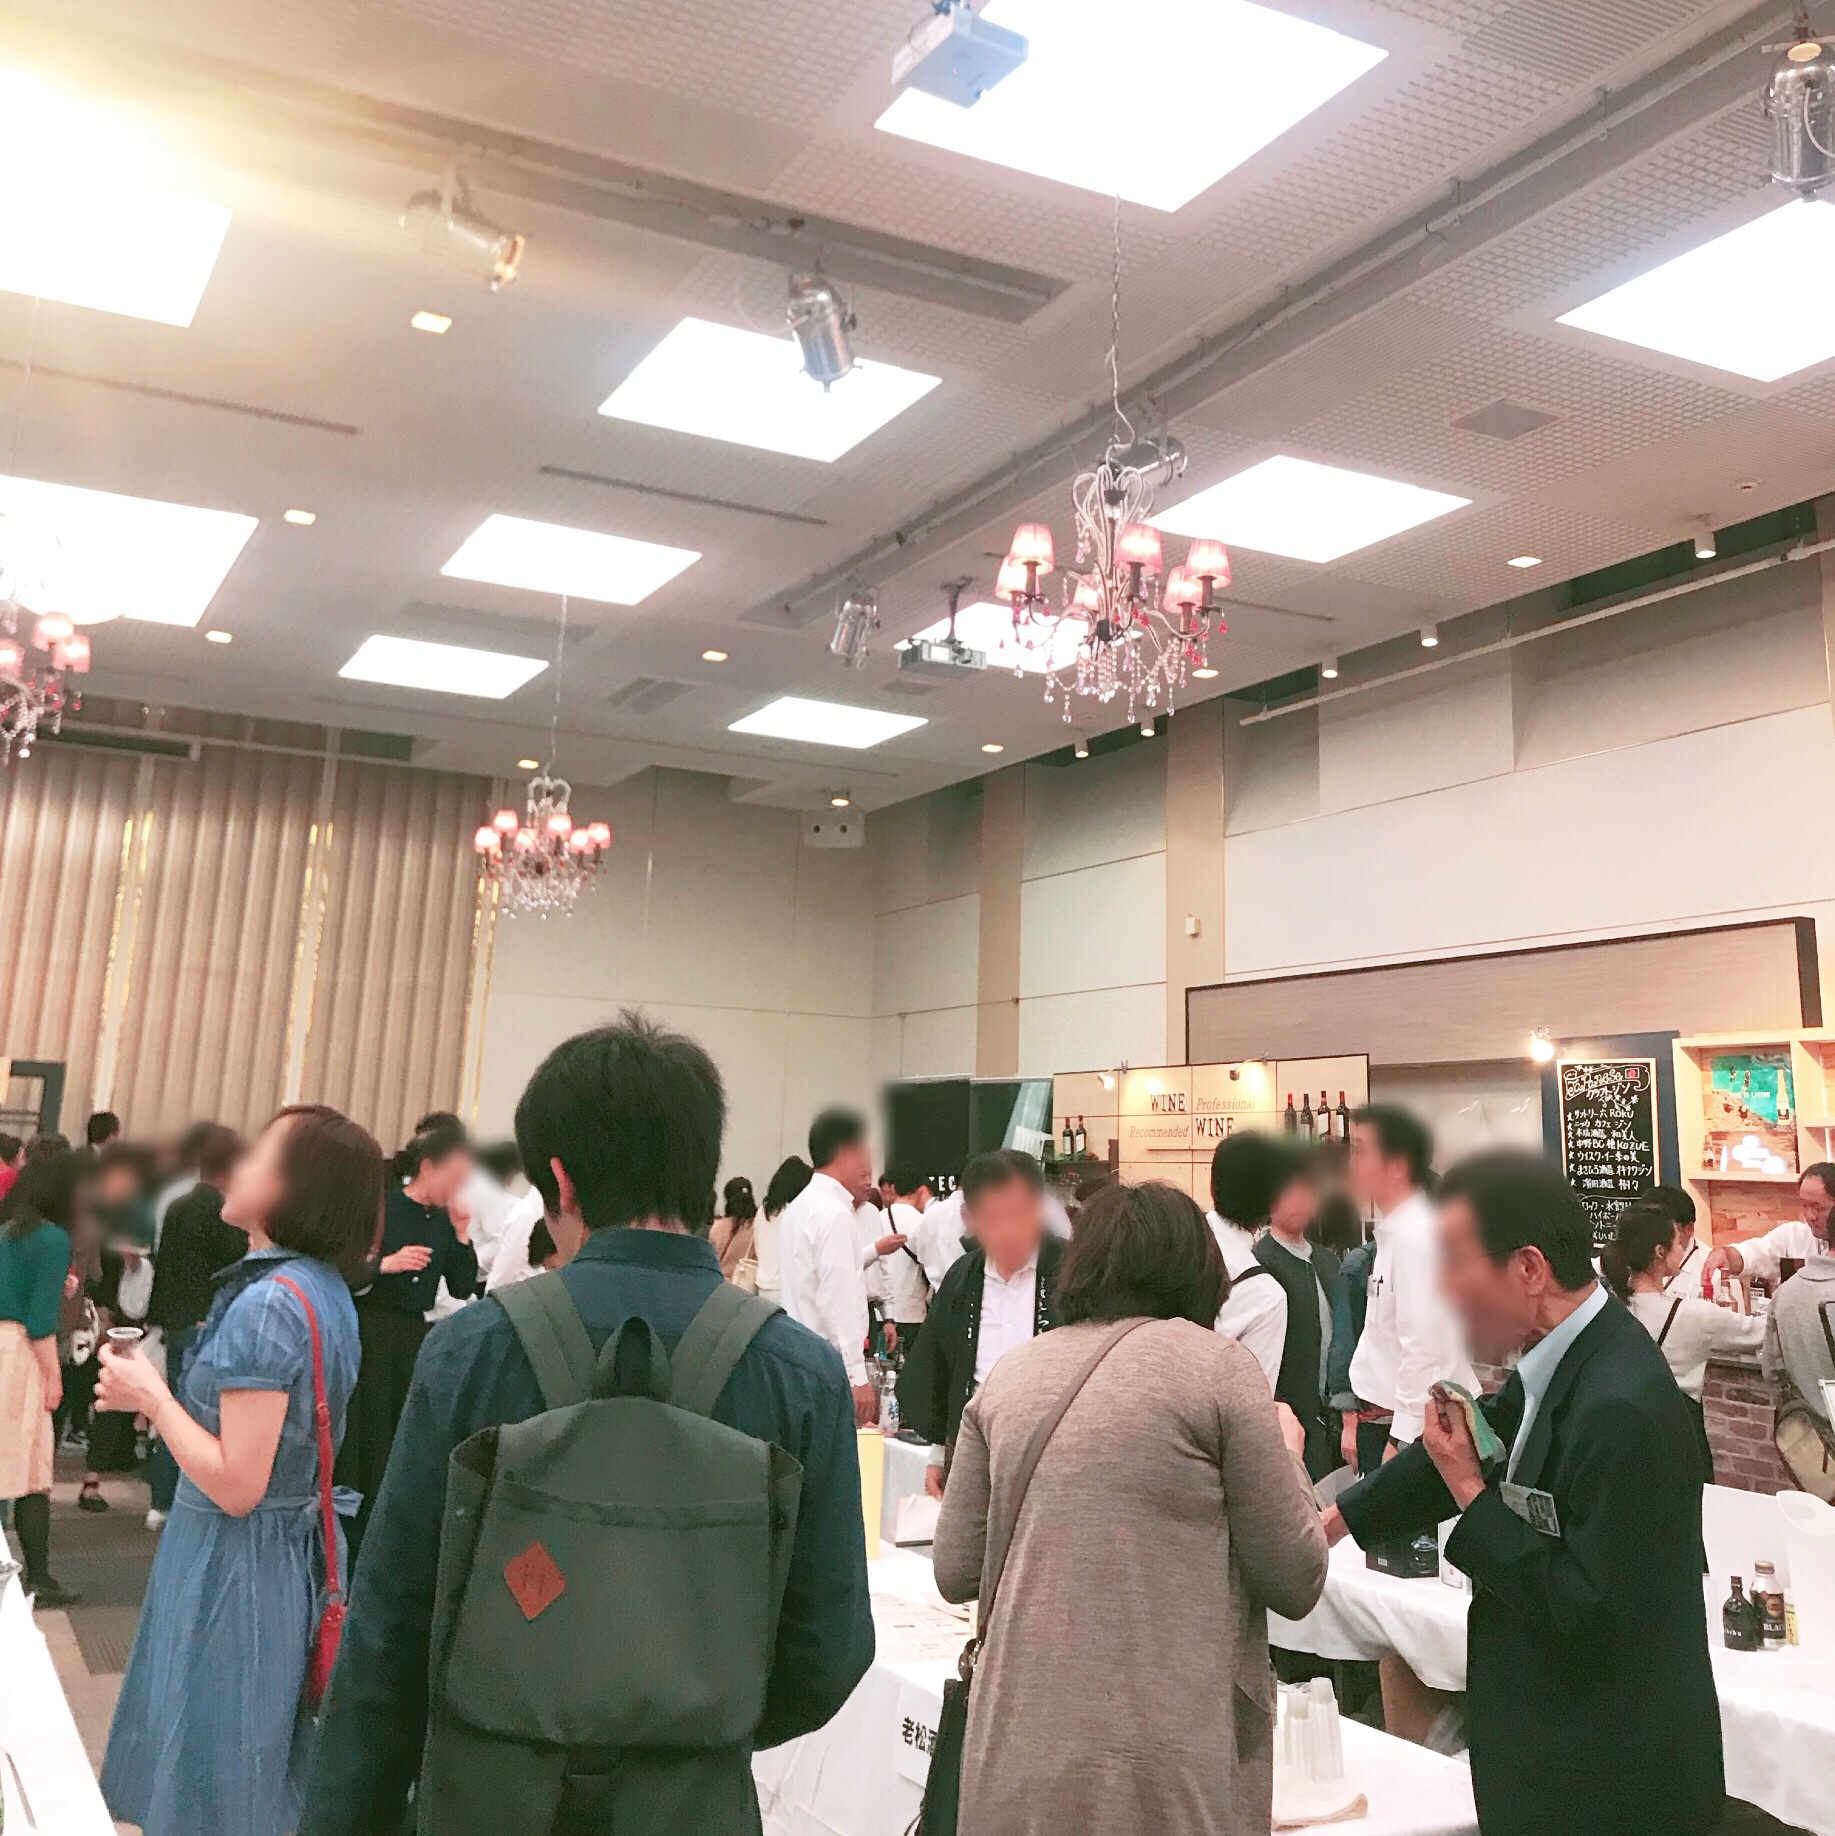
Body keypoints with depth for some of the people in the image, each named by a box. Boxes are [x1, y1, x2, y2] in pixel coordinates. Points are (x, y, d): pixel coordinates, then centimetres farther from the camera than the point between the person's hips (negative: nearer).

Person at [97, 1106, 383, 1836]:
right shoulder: (326, 1292, 5)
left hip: (235, 1567, -9)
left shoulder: (269, 1303, -23)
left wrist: (150, 1393, -13)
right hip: (292, 1555, 9)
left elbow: (235, 1486, -23)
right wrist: (157, 1395, 10)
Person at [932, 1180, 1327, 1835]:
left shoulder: (1009, 1376, 7)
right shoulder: (1217, 1365, -5)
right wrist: (1286, 1454, 14)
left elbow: (955, 1572, 9)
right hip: (1159, 1776, -4)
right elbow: (1297, 1581, -3)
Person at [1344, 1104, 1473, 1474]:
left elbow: (1423, 1350, -20)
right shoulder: (1392, 1231, 10)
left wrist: (1400, 1441, -17)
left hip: (1411, 1425, -8)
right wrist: (1358, 1421, 16)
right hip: (1382, 1420, 8)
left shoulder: (1417, 1235, -18)